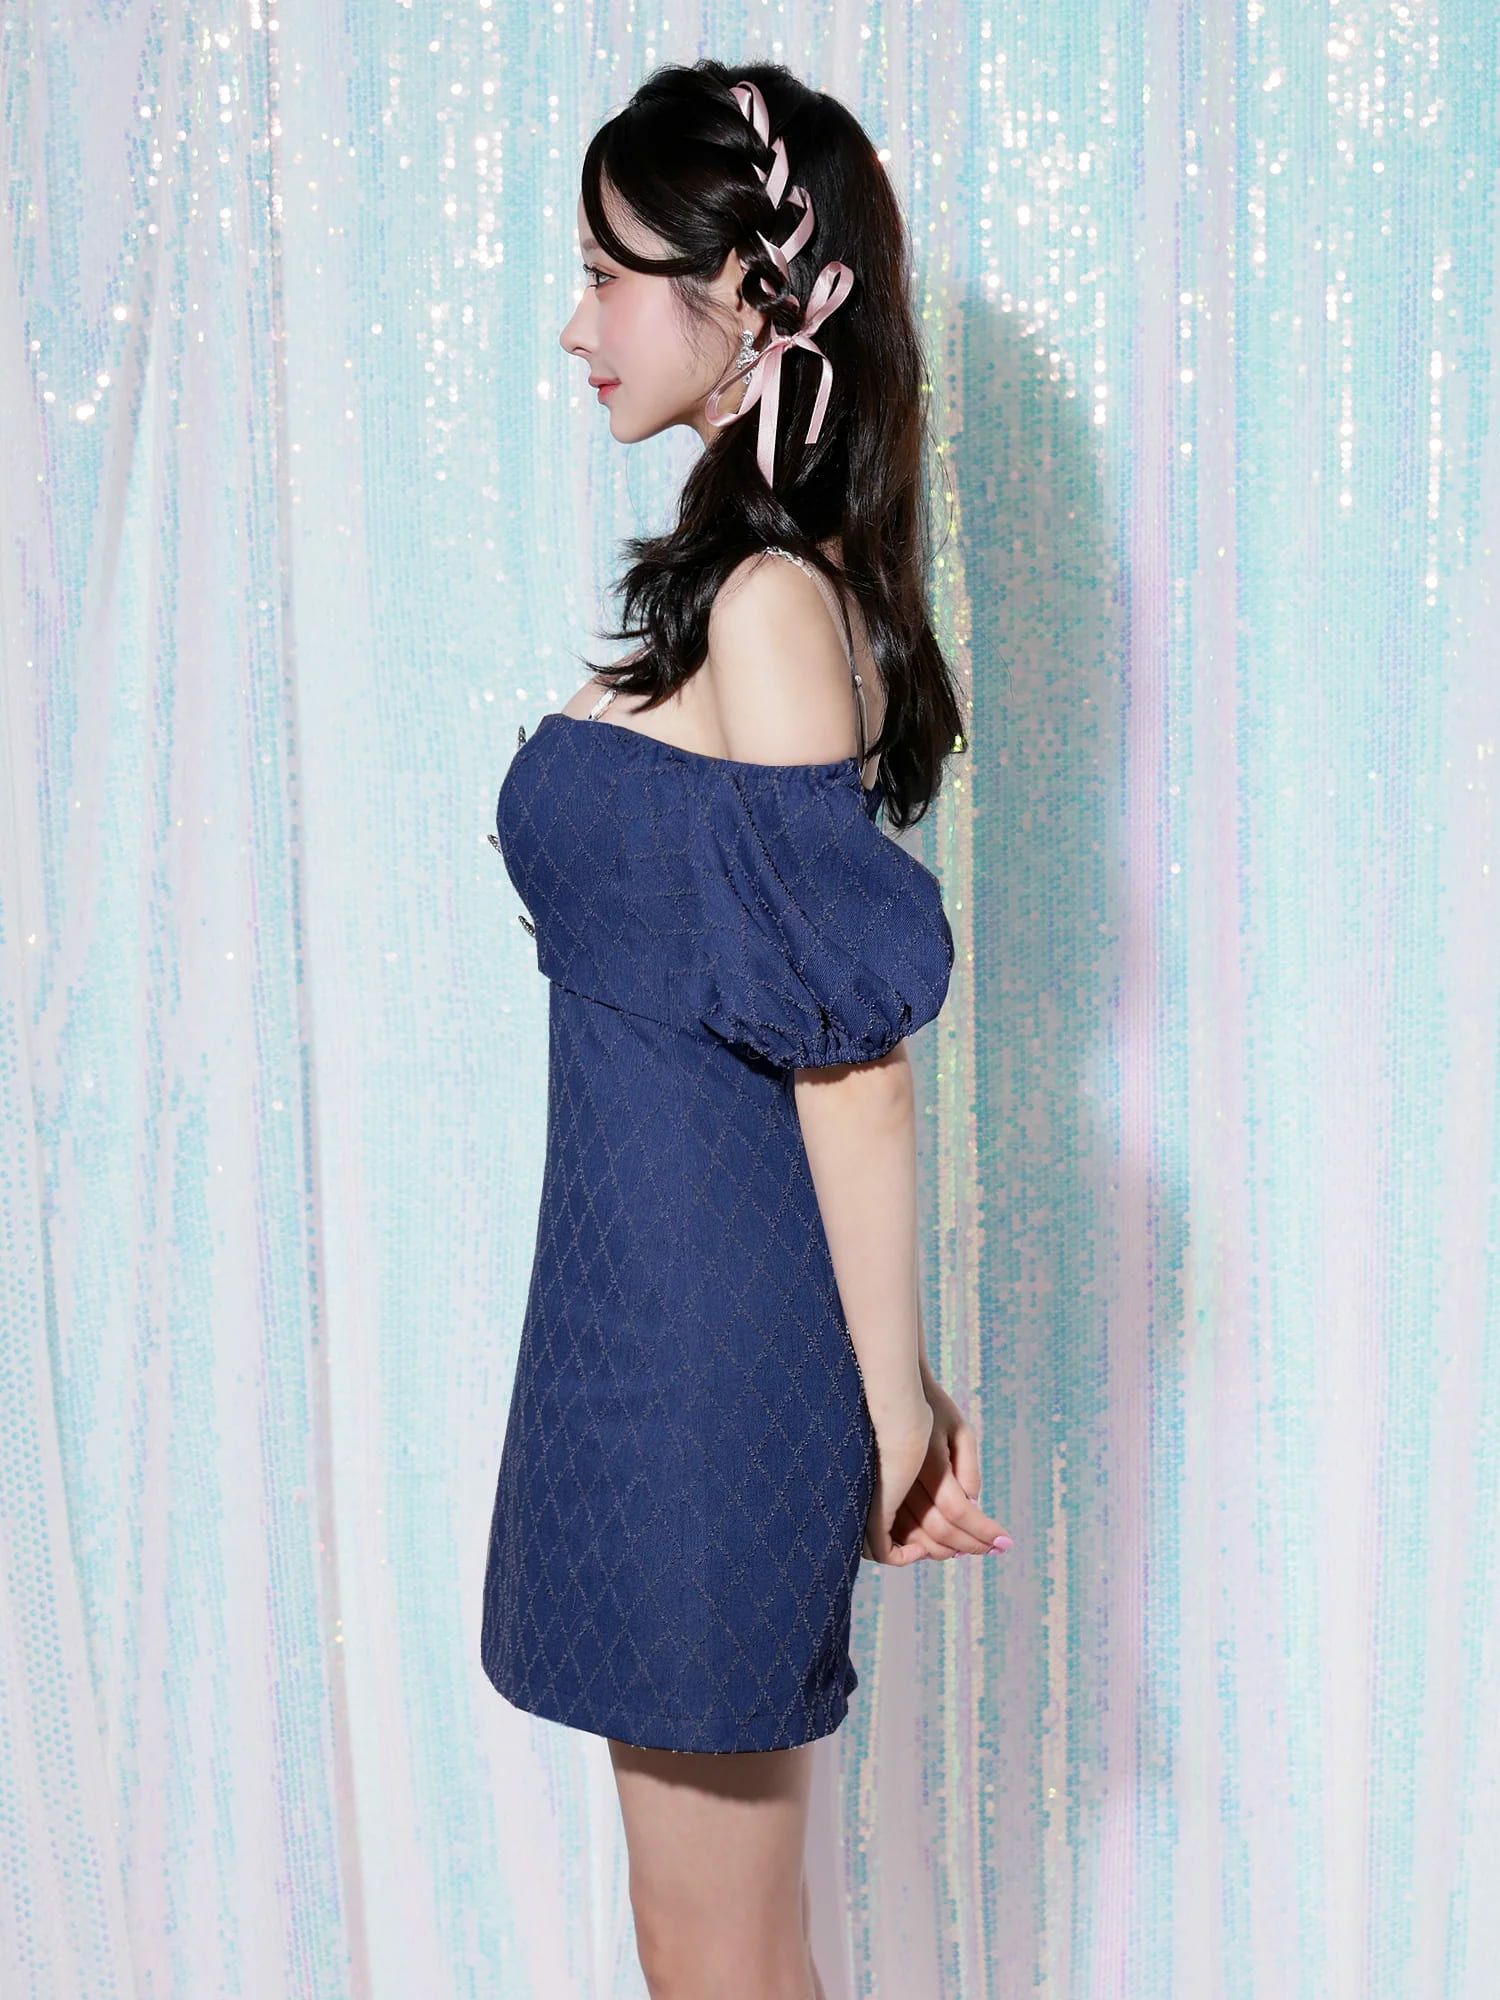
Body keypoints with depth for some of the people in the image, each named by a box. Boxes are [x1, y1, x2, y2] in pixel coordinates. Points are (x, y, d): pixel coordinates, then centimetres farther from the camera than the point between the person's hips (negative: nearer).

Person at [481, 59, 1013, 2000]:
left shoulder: (770, 603, -17)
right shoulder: (755, 581, 11)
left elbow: (847, 1043, -18)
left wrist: (895, 1398, -13)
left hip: (705, 1337, -9)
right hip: (653, 1313, 9)